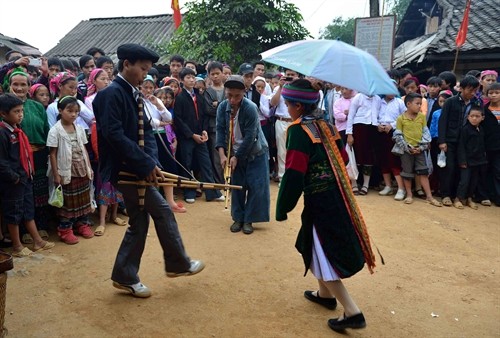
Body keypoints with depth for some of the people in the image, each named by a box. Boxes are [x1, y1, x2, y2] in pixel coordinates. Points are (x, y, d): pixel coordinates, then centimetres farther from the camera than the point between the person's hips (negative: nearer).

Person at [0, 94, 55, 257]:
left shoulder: (18, 130, 8)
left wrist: (29, 173, 9)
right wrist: (14, 177, -18)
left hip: (25, 178, 9)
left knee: (29, 210, 16)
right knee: (13, 213, 6)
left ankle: (38, 241, 26)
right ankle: (17, 246, 19)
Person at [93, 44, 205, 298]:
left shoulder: (132, 94, 13)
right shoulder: (112, 93, -13)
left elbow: (145, 131, 11)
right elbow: (114, 134, -23)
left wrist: (151, 162, -5)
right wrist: (146, 163, -21)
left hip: (134, 169, 9)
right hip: (124, 169, -9)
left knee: (140, 222, 13)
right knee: (162, 212, -2)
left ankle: (126, 277, 25)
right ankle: (178, 264, 17)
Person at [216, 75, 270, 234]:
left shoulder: (250, 108, -24)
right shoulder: (222, 107, -10)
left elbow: (249, 137, -23)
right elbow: (220, 130, -8)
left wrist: (237, 157, -19)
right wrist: (222, 154, -19)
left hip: (255, 153, -4)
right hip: (235, 153, 4)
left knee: (256, 187, -4)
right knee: (236, 186, 8)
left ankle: (248, 220, 9)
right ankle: (238, 218, 20)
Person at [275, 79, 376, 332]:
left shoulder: (299, 130, -15)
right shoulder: (325, 125, 9)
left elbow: (294, 174, -20)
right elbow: (340, 158, 16)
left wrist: (282, 209, -10)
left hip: (319, 200, -9)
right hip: (337, 195, 9)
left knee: (321, 256, 2)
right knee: (319, 247, 25)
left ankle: (352, 312, 2)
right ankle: (325, 294, 39)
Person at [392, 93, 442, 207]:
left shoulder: (422, 117, 3)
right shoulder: (401, 118, -5)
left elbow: (426, 133, 5)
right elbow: (398, 136, -5)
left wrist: (421, 147, -7)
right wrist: (407, 147, -12)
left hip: (419, 149, 2)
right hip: (407, 149, -2)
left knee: (423, 172, 2)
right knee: (407, 173, 7)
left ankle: (429, 196, 5)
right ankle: (409, 195, 20)